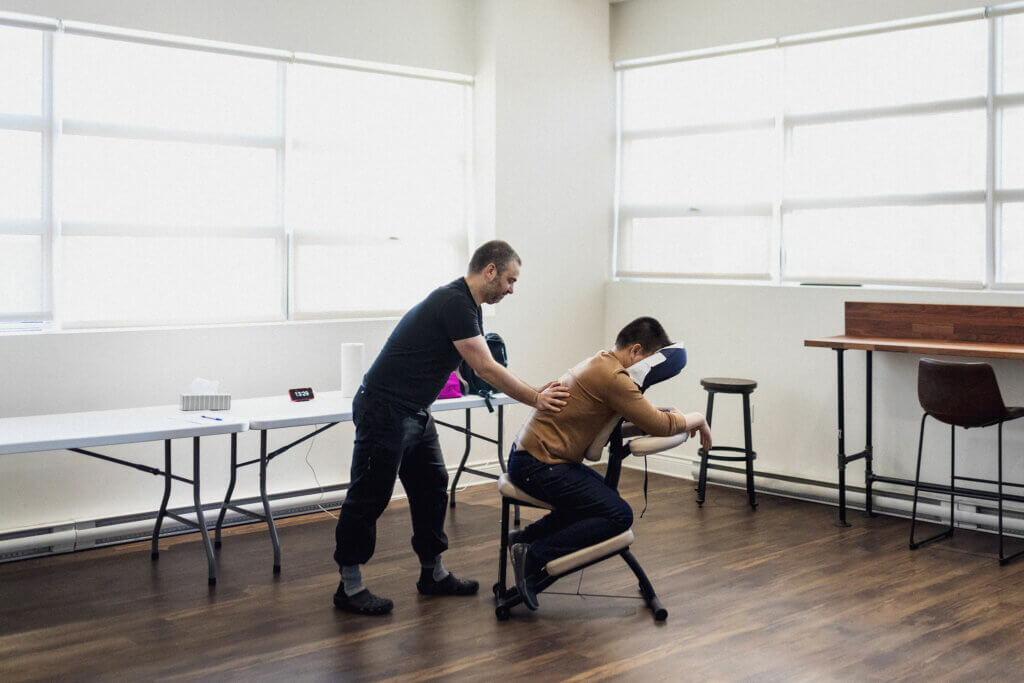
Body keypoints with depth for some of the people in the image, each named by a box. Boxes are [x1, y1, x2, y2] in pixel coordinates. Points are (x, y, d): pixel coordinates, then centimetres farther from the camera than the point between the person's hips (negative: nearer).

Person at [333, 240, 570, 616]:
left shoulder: (468, 307, 12)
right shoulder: (453, 303, -20)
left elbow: (487, 370, 17)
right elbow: (486, 370, -20)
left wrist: (535, 392, 11)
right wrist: (536, 400, -12)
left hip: (415, 413, 11)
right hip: (383, 410, -11)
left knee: (432, 488, 14)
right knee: (369, 497, -3)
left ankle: (433, 574, 26)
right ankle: (349, 587, 6)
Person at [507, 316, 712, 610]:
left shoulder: (600, 364, 15)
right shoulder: (612, 377, -18)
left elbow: (640, 413, 26)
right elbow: (659, 425, -15)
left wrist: (677, 416, 12)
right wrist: (697, 420, 2)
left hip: (531, 453, 11)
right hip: (539, 466, -11)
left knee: (604, 495, 23)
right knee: (619, 516, -14)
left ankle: (526, 536, 18)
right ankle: (533, 557, -13)